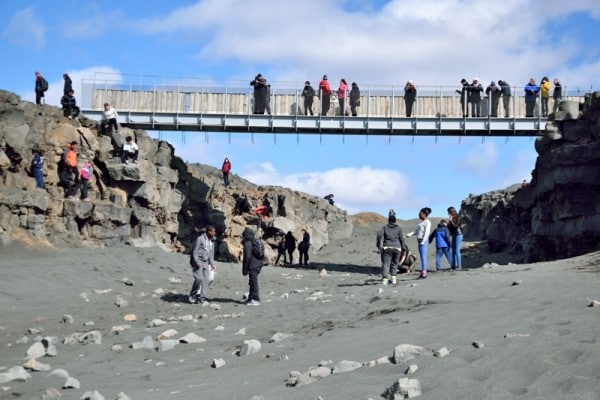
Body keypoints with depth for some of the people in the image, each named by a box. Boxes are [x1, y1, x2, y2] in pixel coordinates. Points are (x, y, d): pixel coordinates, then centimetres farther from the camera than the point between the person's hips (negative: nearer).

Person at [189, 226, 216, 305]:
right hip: (197, 261, -7)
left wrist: (212, 264, 15)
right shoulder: (200, 238, -13)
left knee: (206, 279, -3)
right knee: (199, 279, -16)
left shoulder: (212, 240, 9)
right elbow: (195, 251, -13)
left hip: (205, 262, 7)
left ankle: (202, 298, 1)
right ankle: (192, 296, 2)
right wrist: (196, 262, -23)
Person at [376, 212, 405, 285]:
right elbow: (401, 238, 1)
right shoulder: (398, 228, 8)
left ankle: (384, 279, -20)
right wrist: (402, 248, 9)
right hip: (397, 248, 1)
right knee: (394, 264, 17)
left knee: (385, 264, -5)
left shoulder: (385, 227, 7)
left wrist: (378, 245, -6)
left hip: (387, 248, -1)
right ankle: (393, 278, 10)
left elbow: (379, 234, -9)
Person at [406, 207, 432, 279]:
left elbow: (427, 232, -14)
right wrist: (410, 234, 1)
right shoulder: (421, 222, 22)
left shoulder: (427, 222, -6)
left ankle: (424, 273, -13)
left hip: (424, 240, -9)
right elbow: (416, 231, 17)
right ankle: (423, 273, 7)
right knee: (422, 257, 7)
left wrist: (423, 241, -22)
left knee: (423, 257, -12)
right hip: (420, 240, 9)